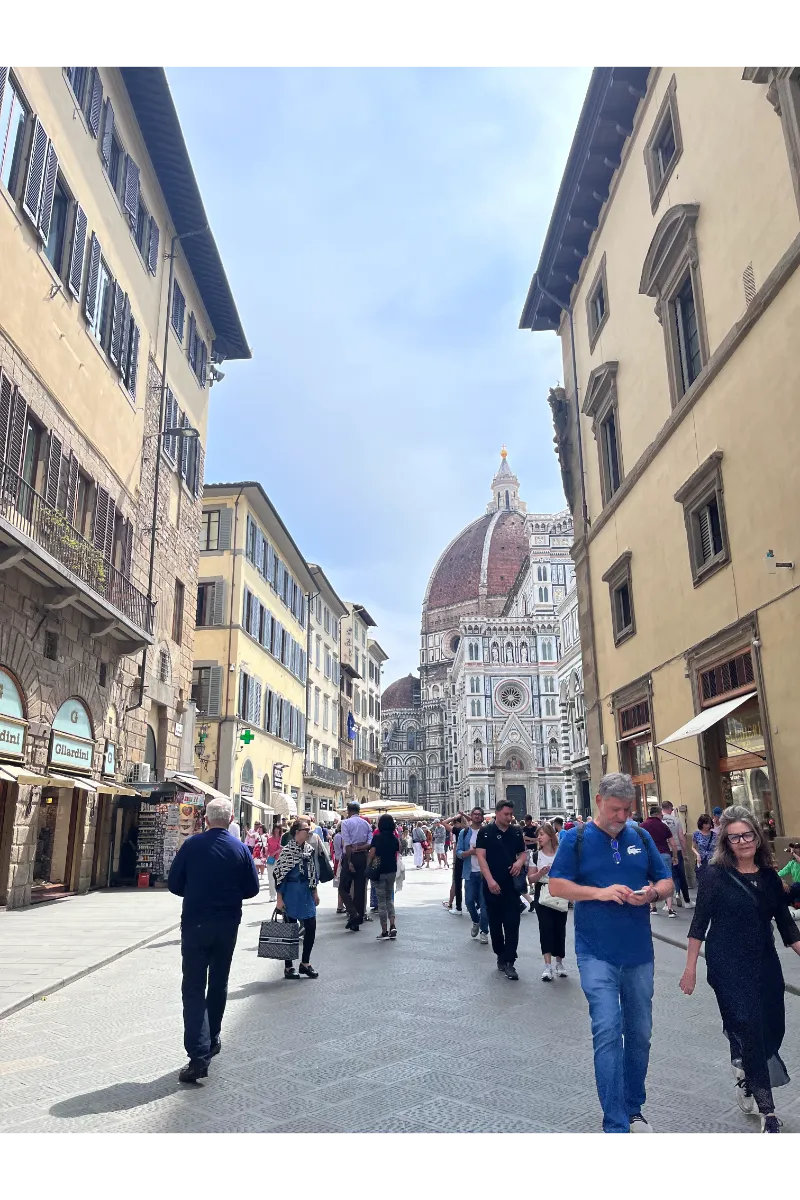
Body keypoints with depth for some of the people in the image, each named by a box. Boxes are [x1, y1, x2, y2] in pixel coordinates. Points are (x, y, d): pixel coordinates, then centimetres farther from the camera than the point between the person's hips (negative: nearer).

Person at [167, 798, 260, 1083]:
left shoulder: (192, 845, -9)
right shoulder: (240, 849, -5)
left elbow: (174, 883, -3)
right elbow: (252, 889, 0)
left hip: (194, 924, -2)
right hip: (227, 925, 2)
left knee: (194, 988, -1)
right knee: (218, 984, 19)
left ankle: (199, 1054, -12)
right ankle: (211, 1040, 31)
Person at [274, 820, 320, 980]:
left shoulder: (310, 848, 5)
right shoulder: (287, 850, -14)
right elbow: (279, 874, -14)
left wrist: (315, 892, 13)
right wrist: (280, 898, -14)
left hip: (307, 892, 6)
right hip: (291, 892, -6)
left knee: (311, 926, 6)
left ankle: (305, 963, 21)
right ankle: (288, 966, 17)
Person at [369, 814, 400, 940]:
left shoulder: (377, 837, -11)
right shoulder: (394, 838, 1)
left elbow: (371, 855, -14)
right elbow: (397, 852, 7)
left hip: (379, 871, -4)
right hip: (392, 870, 4)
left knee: (381, 900, 4)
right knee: (389, 898, 17)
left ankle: (384, 931, 5)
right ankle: (392, 925, 2)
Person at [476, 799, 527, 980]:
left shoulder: (516, 832, 7)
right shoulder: (485, 832, -4)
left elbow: (523, 852, 16)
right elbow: (481, 857, -9)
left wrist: (520, 861, -8)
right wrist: (490, 880, -20)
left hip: (512, 884, 2)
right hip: (492, 885, -2)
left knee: (512, 924, -4)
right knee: (495, 923, 10)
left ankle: (509, 962, -1)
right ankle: (500, 955, 26)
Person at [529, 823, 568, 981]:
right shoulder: (536, 855, 0)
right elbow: (531, 878, 1)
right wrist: (541, 873, -17)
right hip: (542, 894, 0)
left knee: (559, 928, 5)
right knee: (546, 928, -6)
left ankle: (559, 962, 23)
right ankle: (548, 966, -5)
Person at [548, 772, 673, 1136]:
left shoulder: (641, 837, 4)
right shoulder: (576, 839, -5)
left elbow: (666, 881, 9)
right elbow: (556, 885, -7)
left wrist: (652, 893, -14)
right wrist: (600, 892, -19)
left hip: (639, 953, 4)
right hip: (597, 954, -4)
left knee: (639, 1033, 14)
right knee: (608, 1031, -11)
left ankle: (634, 1111, 32)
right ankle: (615, 1124, -2)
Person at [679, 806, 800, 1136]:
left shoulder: (769, 875, 3)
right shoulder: (716, 873, -11)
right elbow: (700, 923, -7)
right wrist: (690, 969, -6)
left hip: (765, 963, 5)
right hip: (729, 966, -5)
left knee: (772, 1029, 10)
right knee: (750, 1031, -5)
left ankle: (745, 1083, 35)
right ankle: (767, 1112, 7)